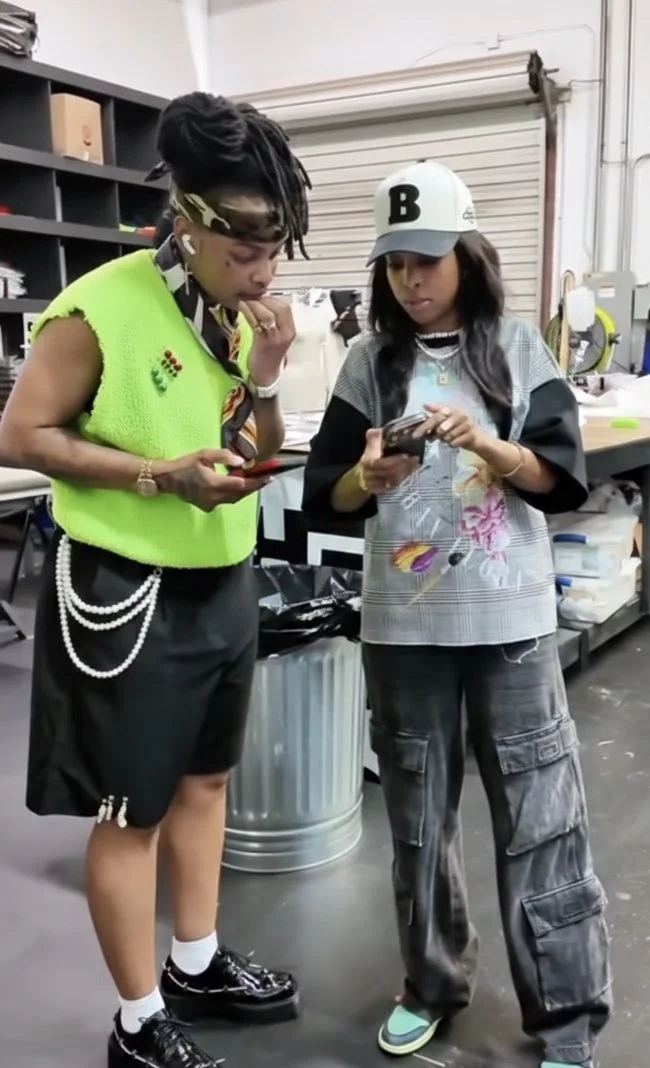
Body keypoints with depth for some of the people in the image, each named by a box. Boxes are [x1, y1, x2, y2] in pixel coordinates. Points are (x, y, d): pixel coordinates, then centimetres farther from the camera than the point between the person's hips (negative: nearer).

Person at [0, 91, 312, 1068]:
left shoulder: (244, 314, 3)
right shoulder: (101, 307, -18)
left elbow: (262, 458, 9)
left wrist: (264, 379, -10)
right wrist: (160, 474, -22)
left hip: (225, 582, 8)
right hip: (128, 591, -7)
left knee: (205, 777, 19)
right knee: (133, 808, 6)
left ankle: (197, 965, 39)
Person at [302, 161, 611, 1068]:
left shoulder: (518, 347, 2)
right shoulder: (371, 362, 4)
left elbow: (566, 477, -4)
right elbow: (325, 500, 2)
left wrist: (488, 445, -20)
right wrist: (368, 477, -19)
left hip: (510, 618, -1)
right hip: (402, 622, 2)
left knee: (542, 818, 4)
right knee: (418, 815, 14)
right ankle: (433, 985, 34)